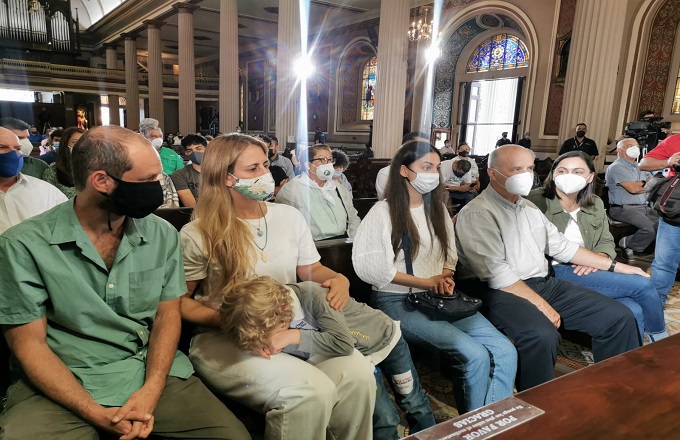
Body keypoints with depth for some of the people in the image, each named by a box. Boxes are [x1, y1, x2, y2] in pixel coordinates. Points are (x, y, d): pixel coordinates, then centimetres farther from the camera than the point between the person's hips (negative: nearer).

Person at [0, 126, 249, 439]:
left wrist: (151, 390, -12)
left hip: (151, 371, 3)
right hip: (65, 383, -2)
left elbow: (167, 316, 4)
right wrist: (95, 413, -17)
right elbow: (28, 342, -7)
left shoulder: (163, 235, 1)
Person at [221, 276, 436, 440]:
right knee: (384, 421, -2)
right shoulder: (268, 313, -23)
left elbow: (343, 343, -42)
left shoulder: (313, 295, -41)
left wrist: (295, 336, -42)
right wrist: (260, 344, -41)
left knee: (413, 402, 16)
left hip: (385, 339, -3)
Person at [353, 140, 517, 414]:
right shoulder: (383, 212, -5)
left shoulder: (437, 209, 15)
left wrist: (445, 278, -5)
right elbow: (369, 268, -13)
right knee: (475, 355, -22)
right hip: (396, 300, -6)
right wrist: (427, 282, -13)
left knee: (505, 352, -14)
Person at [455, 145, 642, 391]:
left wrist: (616, 266, 21)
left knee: (619, 317, 0)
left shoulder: (529, 207, 17)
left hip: (544, 284, 9)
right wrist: (541, 305, -19)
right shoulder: (477, 213, -11)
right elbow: (496, 273, -18)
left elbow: (561, 246, 22)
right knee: (542, 336, -36)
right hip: (500, 292, -8)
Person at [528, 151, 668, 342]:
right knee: (643, 285, -14)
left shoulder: (596, 204, 14)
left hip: (589, 273, 6)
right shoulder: (536, 201, -5)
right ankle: (660, 337, 14)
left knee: (633, 311, -22)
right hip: (555, 273, -6)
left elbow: (606, 242, 15)